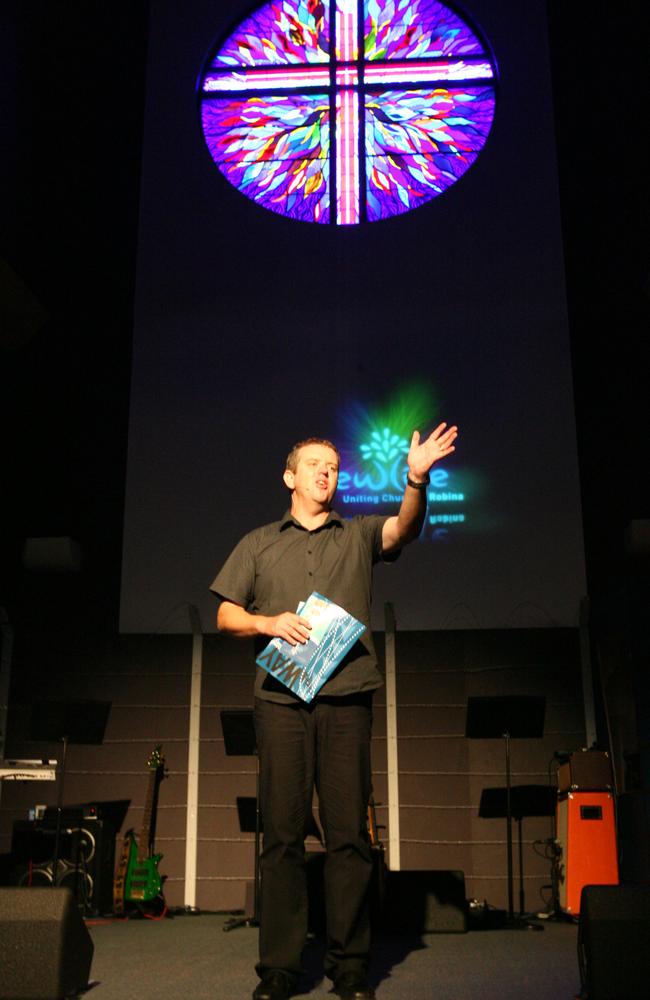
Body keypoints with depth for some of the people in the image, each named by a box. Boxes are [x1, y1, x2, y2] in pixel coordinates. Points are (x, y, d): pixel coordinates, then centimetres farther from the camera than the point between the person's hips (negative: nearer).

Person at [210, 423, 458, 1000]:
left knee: (349, 834, -1)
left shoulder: (359, 535, 16)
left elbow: (406, 526, -5)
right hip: (280, 698, 1)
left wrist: (417, 478, -25)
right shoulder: (259, 543, 18)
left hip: (347, 698, 0)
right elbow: (225, 616, 16)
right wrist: (268, 622, -5)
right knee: (282, 833, 0)